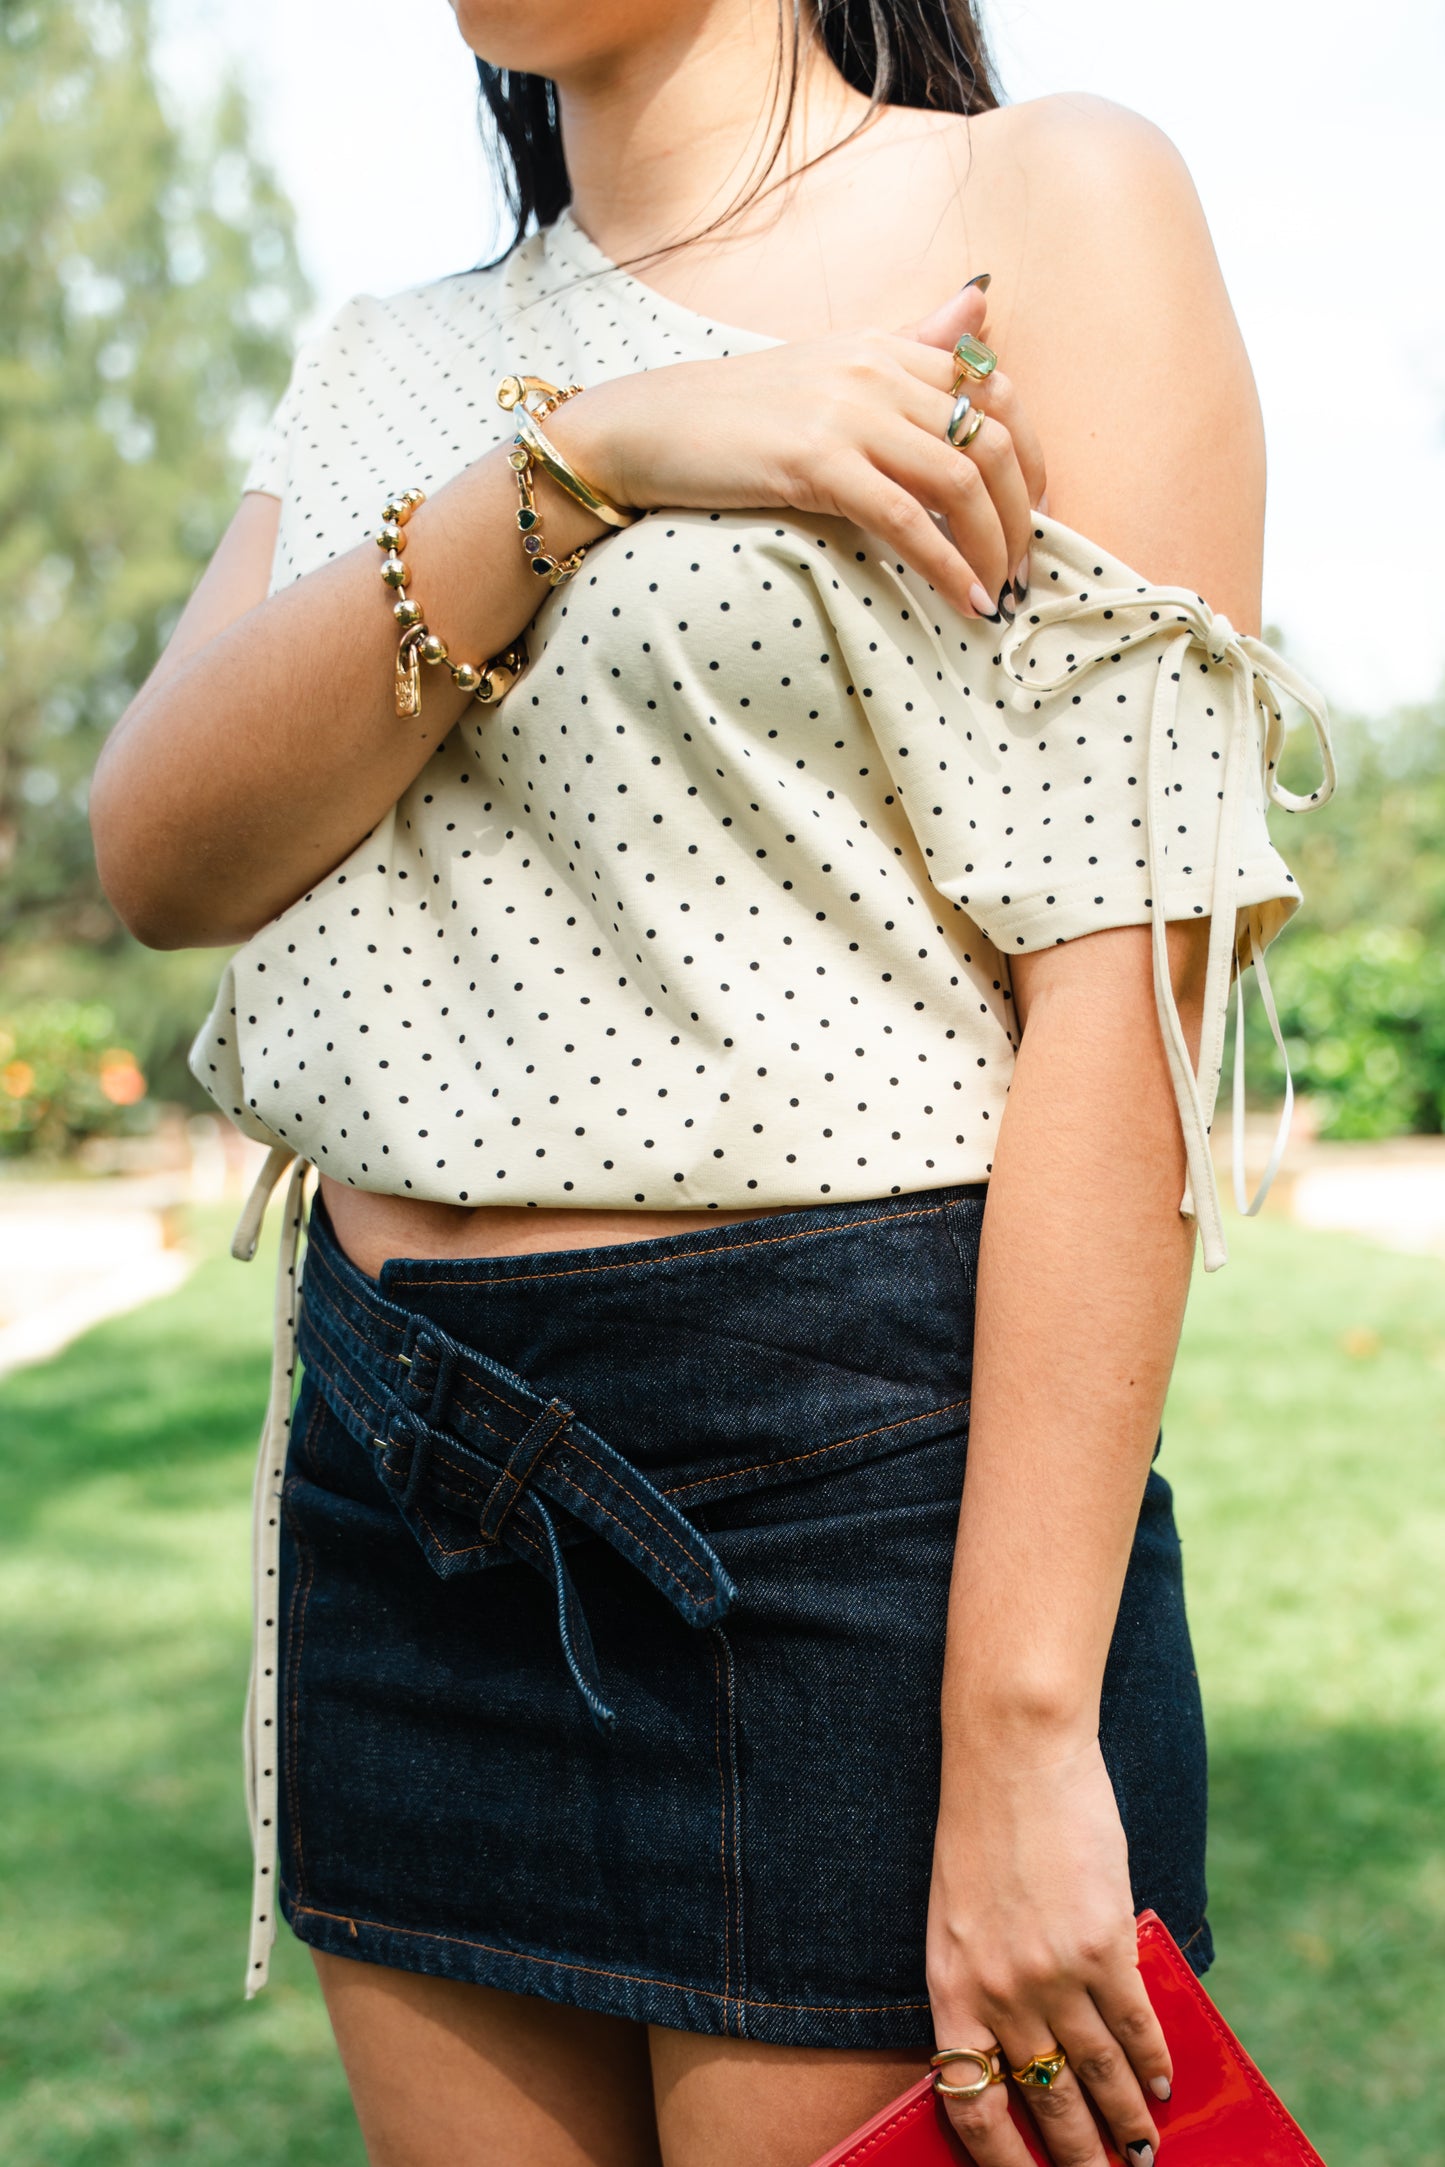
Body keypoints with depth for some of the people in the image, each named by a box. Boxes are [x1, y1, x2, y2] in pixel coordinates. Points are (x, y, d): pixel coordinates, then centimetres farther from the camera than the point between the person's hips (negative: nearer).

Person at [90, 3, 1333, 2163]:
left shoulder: (1048, 205, -2)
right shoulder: (388, 369, 15)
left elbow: (1129, 970, -12)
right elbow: (158, 851, -2)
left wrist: (1024, 1726, -18)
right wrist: (579, 459, -15)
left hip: (857, 1469, -5)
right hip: (398, 1484, 5)